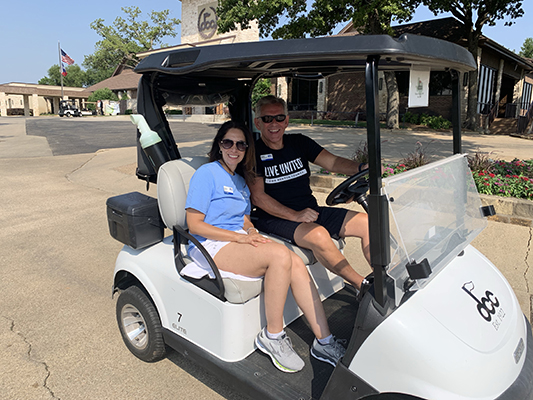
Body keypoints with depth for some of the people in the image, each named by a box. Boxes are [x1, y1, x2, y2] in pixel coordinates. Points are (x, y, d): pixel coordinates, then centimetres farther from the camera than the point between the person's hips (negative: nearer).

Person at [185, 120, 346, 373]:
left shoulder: (241, 181, 19)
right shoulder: (206, 174, -6)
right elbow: (194, 224, -12)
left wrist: (252, 232, -4)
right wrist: (239, 237, -17)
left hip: (240, 241, 7)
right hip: (211, 246, -7)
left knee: (296, 263, -18)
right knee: (281, 255, -28)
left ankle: (324, 342, -12)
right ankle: (272, 336, -12)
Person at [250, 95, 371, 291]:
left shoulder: (299, 142, 11)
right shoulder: (253, 152, -4)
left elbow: (333, 162, 2)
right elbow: (257, 196, -13)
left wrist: (361, 168, -19)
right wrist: (295, 215, -22)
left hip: (312, 211, 6)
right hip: (275, 218, -6)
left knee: (368, 222, -7)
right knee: (318, 235, -34)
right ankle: (363, 286, -18)